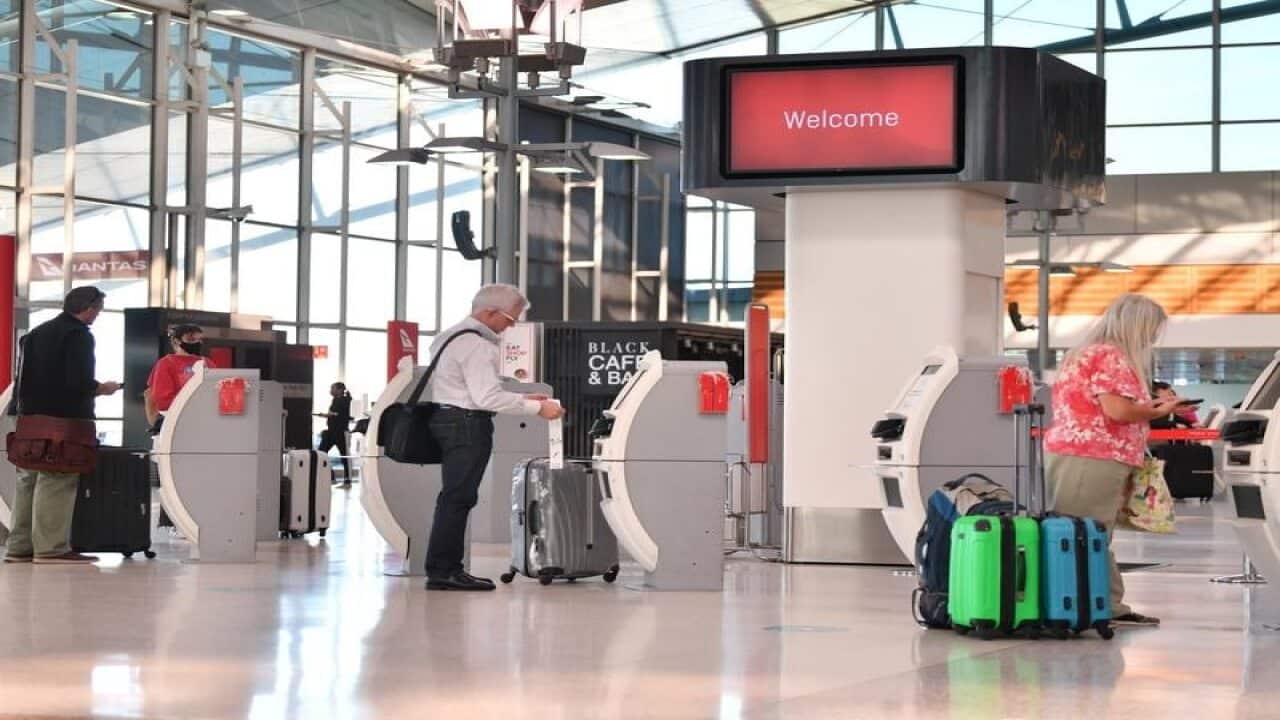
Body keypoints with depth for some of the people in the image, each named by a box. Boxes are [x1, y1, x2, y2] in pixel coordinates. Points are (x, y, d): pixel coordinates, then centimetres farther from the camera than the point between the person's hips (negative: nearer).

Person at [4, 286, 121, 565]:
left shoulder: (35, 334, 16)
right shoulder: (79, 335, -10)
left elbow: (22, 377, 16)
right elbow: (79, 382, -19)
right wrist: (103, 388, -2)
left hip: (31, 417, 8)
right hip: (64, 419, -8)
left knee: (28, 480, 11)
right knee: (56, 483, -7)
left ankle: (20, 547, 11)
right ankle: (51, 548, -10)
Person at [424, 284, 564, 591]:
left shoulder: (454, 336, 18)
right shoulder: (477, 345, -15)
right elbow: (488, 397, -21)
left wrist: (523, 398, 17)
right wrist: (536, 408, -16)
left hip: (448, 417, 11)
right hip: (467, 425, -11)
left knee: (455, 498, 11)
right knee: (458, 497, -9)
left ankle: (445, 568, 11)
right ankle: (443, 570, -9)